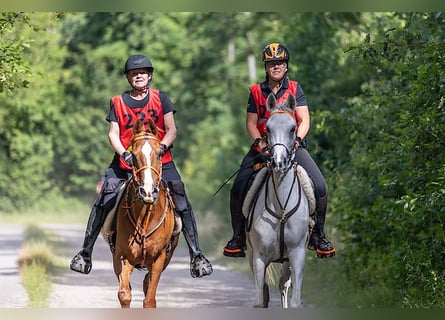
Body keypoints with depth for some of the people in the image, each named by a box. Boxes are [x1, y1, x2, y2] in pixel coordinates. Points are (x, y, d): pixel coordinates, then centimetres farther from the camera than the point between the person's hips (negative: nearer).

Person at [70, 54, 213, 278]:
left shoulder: (161, 99, 5)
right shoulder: (117, 103, 7)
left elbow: (171, 130, 0)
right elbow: (113, 134, 1)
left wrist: (161, 147, -19)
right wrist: (124, 154, -18)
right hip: (125, 161, 0)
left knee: (182, 204, -12)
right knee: (102, 204, -11)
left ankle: (196, 255, -6)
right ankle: (85, 252, -1)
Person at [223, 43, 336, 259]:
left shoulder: (295, 89, 5)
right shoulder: (256, 92, 7)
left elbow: (304, 121, -2)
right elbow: (251, 122, 3)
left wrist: (297, 139, -20)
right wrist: (259, 142, -15)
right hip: (263, 147, 1)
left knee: (319, 187, -20)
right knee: (238, 188, -16)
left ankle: (317, 235, -3)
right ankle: (238, 237, 1)